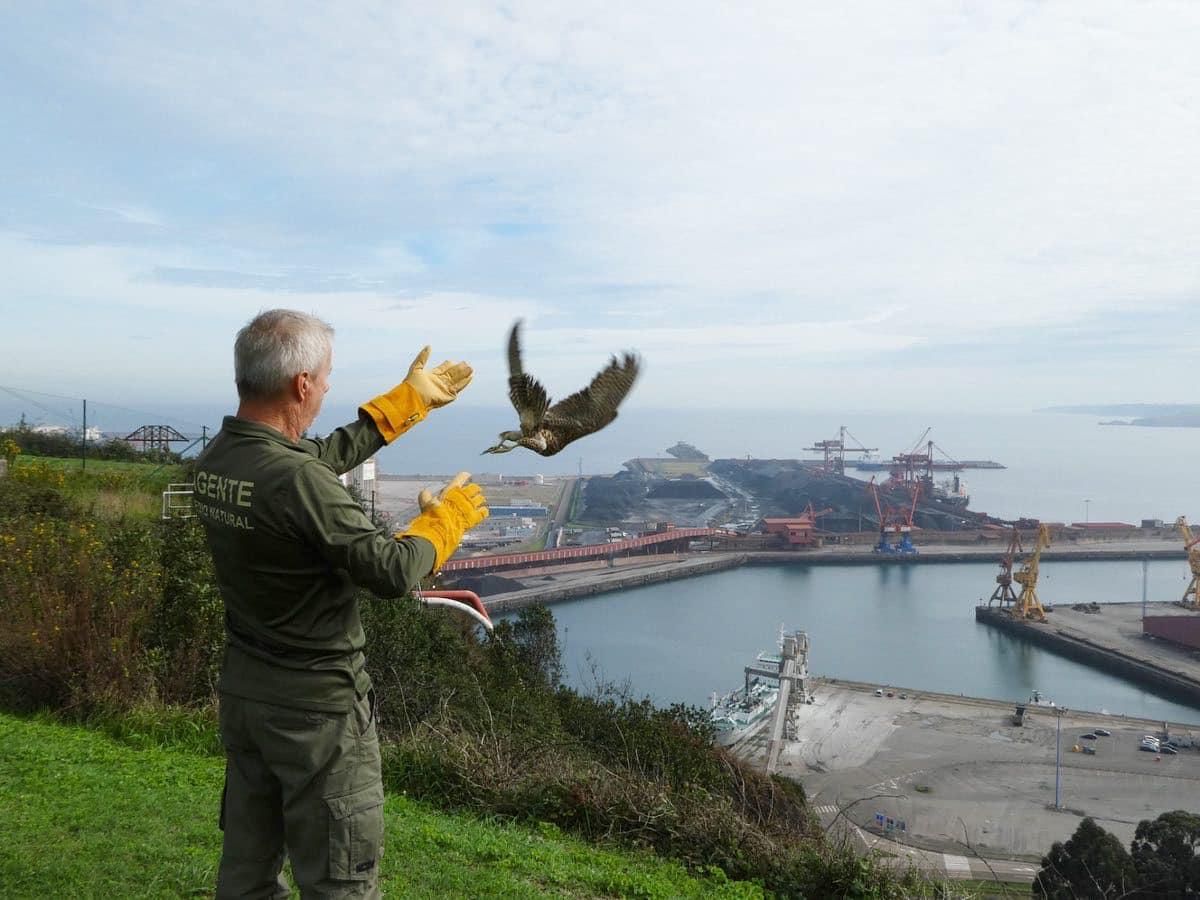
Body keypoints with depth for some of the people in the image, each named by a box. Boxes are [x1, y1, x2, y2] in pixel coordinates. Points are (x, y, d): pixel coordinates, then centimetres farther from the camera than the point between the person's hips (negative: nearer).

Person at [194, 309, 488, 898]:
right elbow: (392, 573, -22)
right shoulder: (296, 480, -28)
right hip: (316, 705, -8)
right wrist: (447, 518, -3)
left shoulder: (216, 459, -2)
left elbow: (330, 454, 12)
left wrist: (409, 400, 18)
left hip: (242, 691, 8)